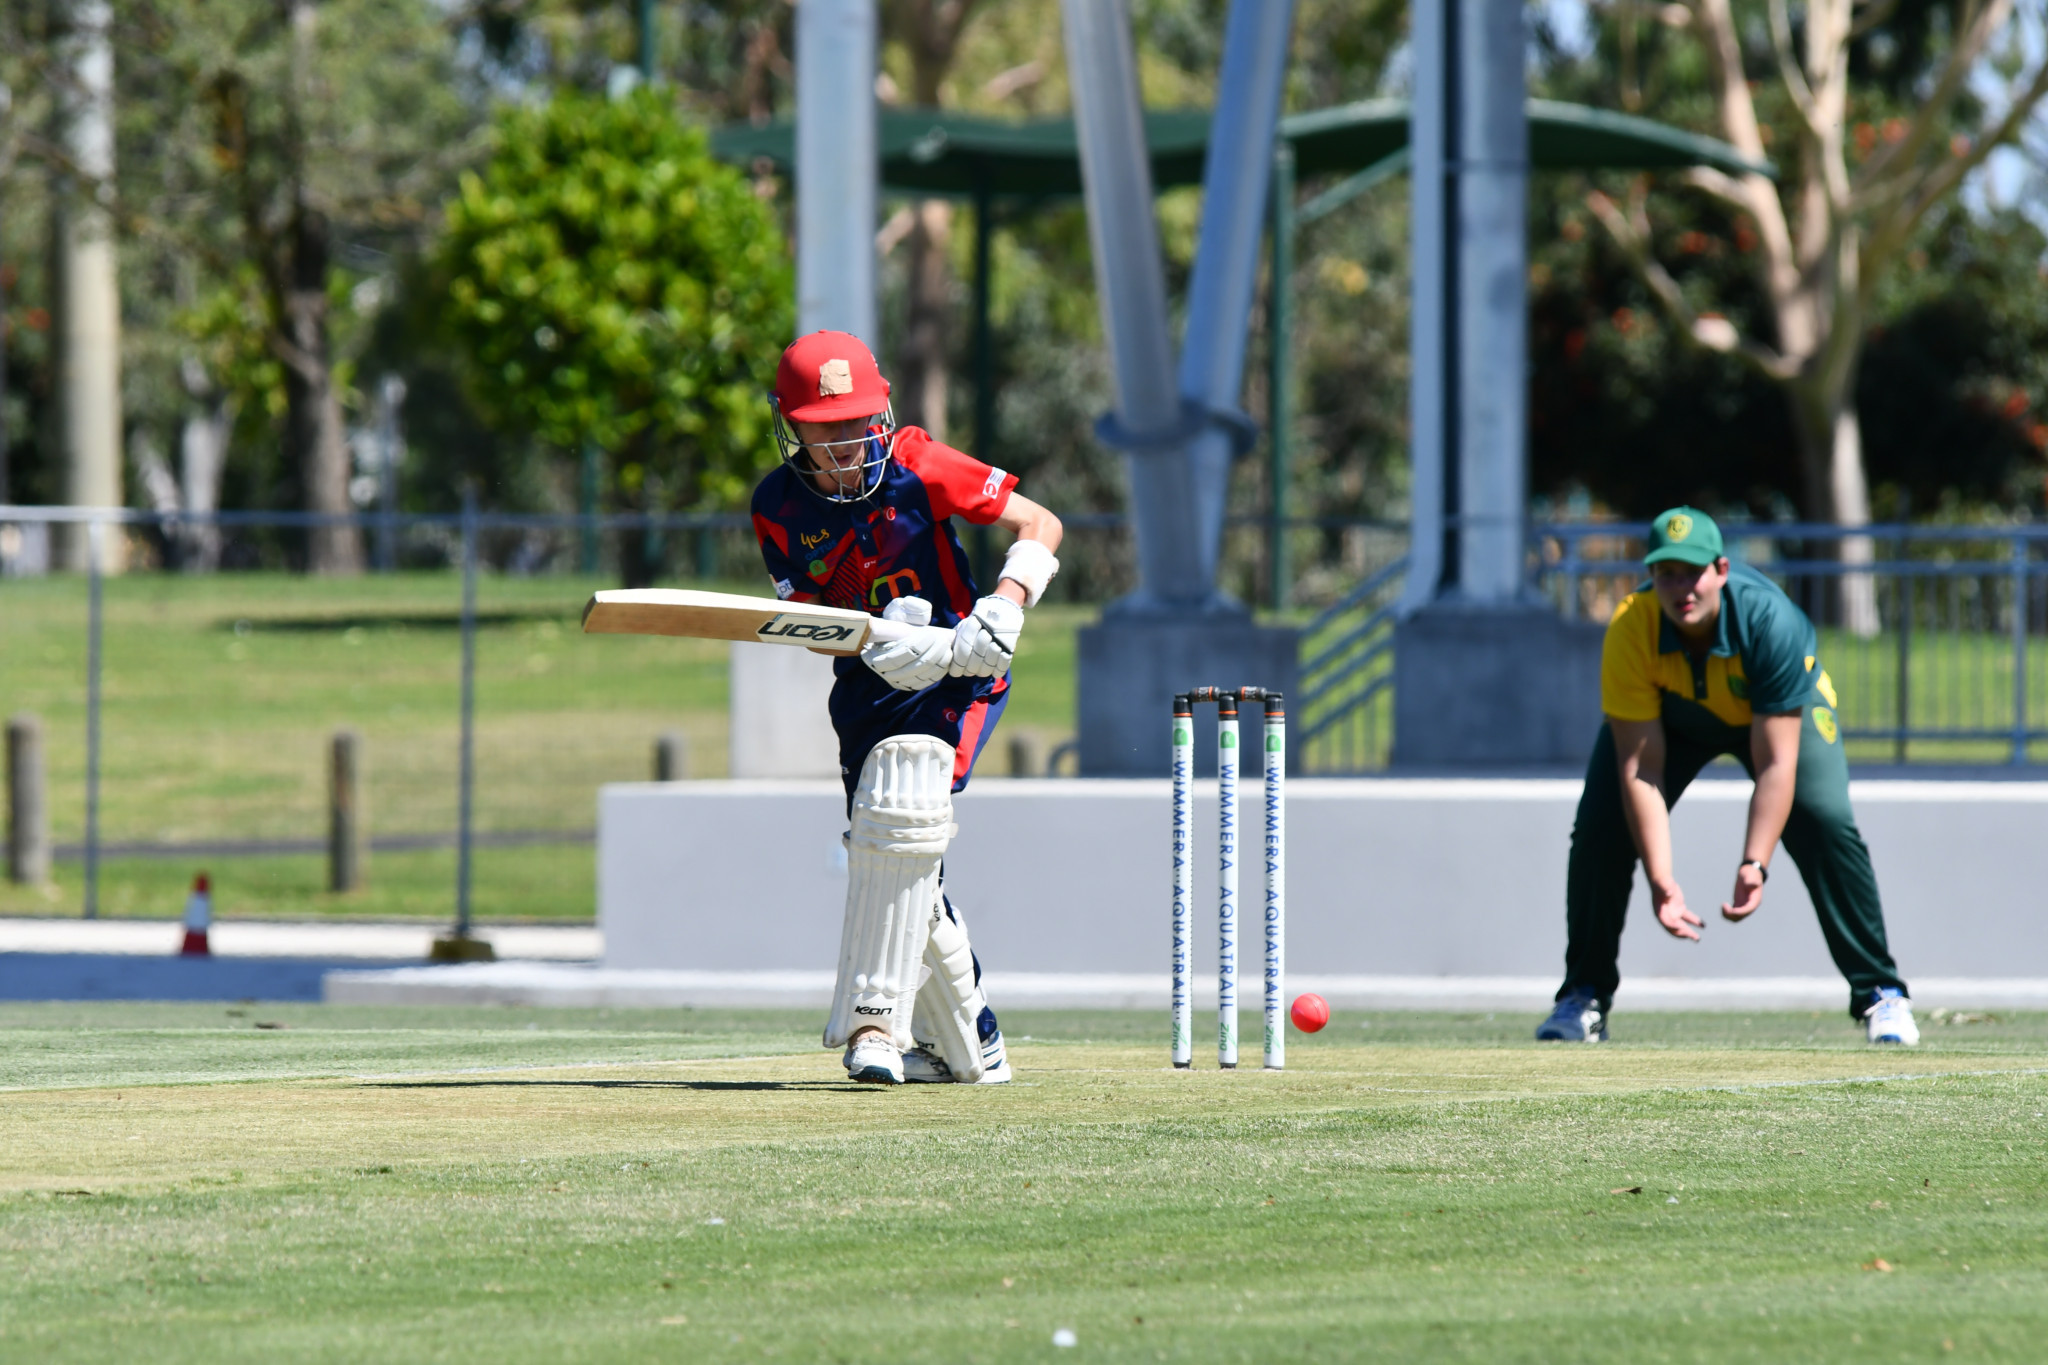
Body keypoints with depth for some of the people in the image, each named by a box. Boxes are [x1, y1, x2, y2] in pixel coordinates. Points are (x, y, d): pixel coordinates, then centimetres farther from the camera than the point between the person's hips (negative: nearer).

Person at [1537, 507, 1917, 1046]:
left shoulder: (1771, 621, -39)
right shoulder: (1629, 631, -35)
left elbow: (1775, 764, -37)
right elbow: (1640, 768, -33)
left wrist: (1754, 864, -48)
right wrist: (1659, 879, -41)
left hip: (1782, 710, -1)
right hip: (1670, 717, 2)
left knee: (1825, 822, -23)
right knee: (1599, 829, -15)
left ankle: (1880, 993, -10)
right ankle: (1585, 996, 3)